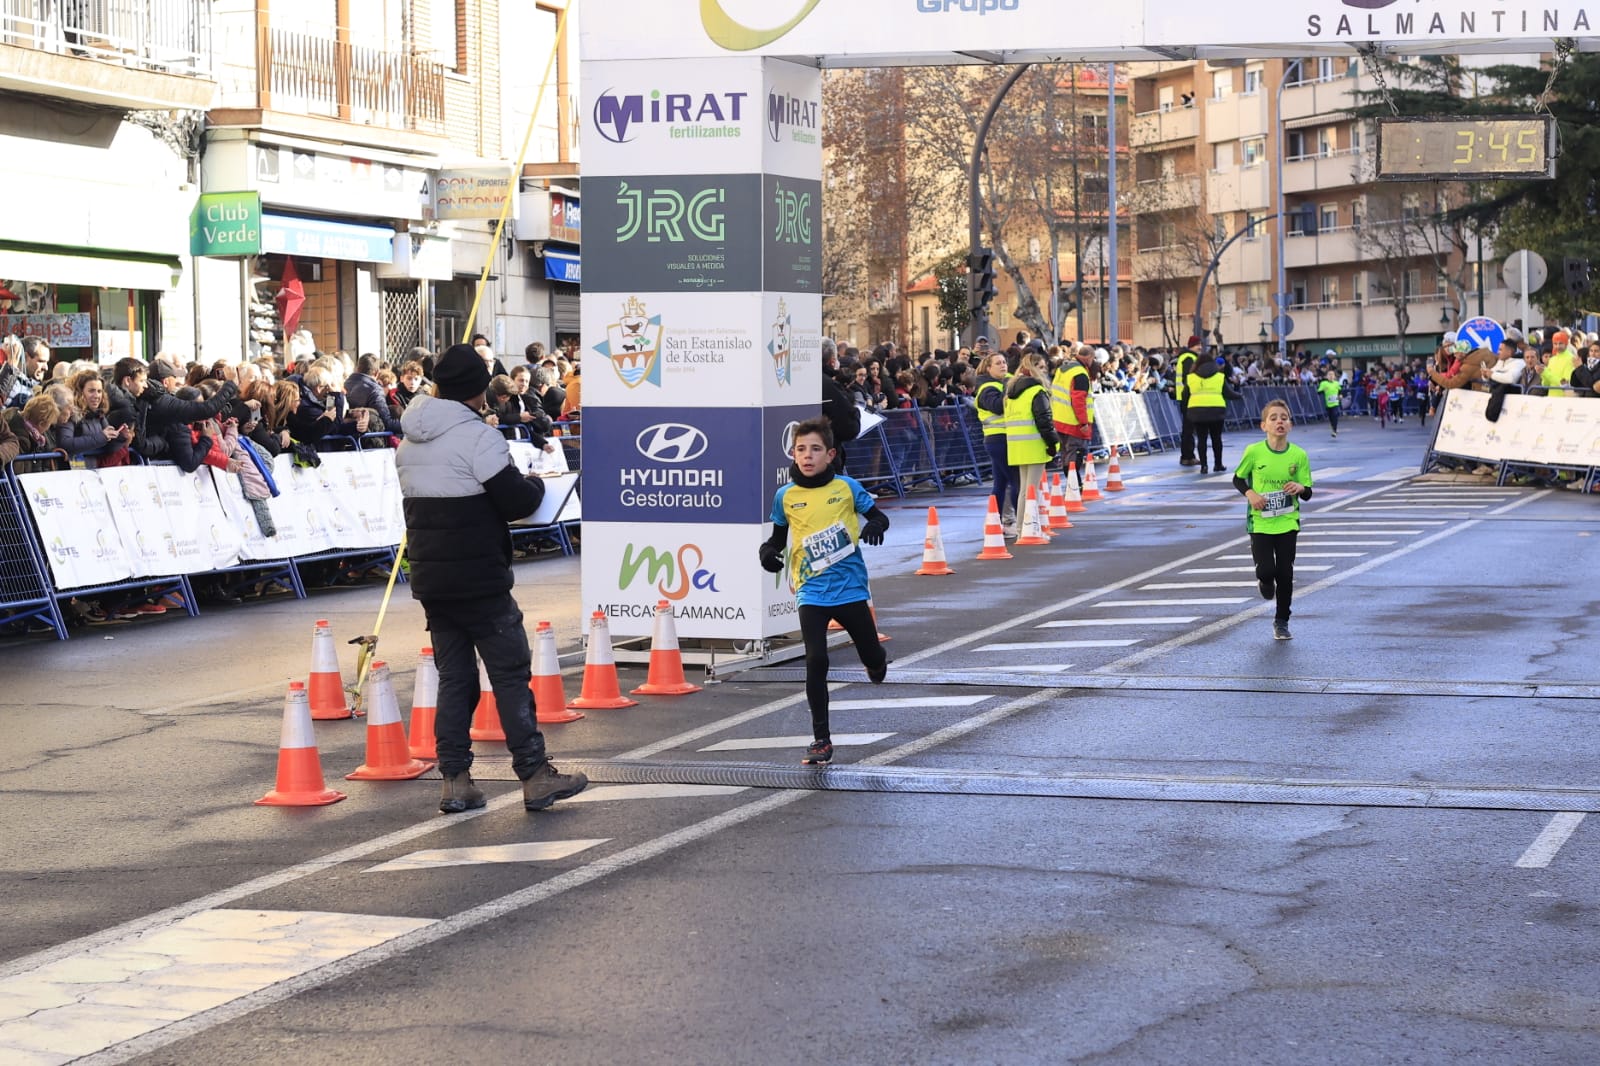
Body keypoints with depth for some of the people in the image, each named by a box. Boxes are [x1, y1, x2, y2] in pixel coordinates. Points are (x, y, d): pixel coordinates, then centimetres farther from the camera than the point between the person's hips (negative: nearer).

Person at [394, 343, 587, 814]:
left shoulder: (410, 443, 12)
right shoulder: (476, 436, -14)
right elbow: (516, 501, -16)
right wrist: (536, 486, 7)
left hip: (430, 579, 7)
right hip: (479, 580, -7)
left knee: (453, 676, 11)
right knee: (511, 673, -1)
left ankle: (455, 780, 8)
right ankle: (535, 777, 0)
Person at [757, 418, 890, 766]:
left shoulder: (847, 487, -3)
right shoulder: (785, 496, 1)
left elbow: (878, 516, 6)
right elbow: (779, 535, 15)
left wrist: (876, 526, -17)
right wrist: (768, 550, -6)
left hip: (850, 588, 0)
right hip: (811, 591, 0)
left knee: (873, 658, 9)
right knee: (816, 662, -10)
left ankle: (877, 663, 51)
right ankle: (821, 740, 0)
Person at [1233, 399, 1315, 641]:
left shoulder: (1299, 455, -5)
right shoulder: (1254, 452, -9)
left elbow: (1308, 494, 2)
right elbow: (1238, 478, 6)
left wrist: (1300, 487, -21)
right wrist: (1250, 493, -13)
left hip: (1287, 523, 1)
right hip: (1260, 521, -1)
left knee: (1285, 574, 4)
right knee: (1266, 570, -11)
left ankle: (1282, 621, 21)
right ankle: (1265, 582, 28)